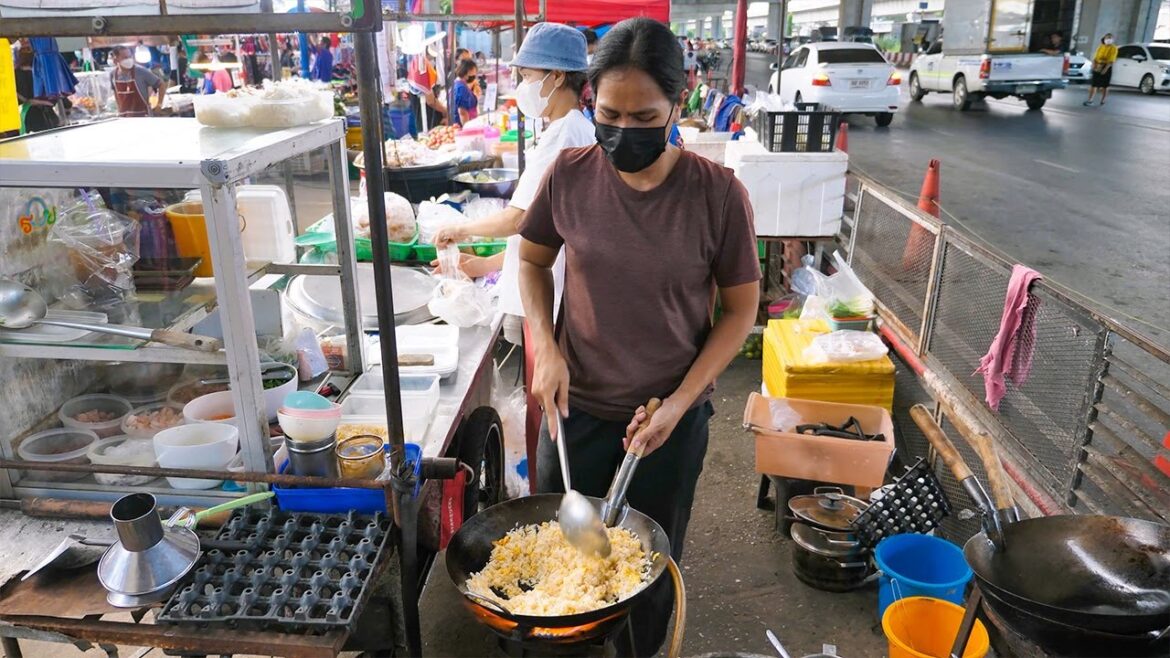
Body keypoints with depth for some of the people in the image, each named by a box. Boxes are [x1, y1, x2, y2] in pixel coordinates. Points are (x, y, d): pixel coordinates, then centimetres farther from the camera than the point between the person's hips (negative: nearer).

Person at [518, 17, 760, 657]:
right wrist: (547, 350, -9)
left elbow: (741, 308, -6)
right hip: (576, 405, 2)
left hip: (672, 417, -1)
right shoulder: (570, 174, -10)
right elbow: (532, 260, 6)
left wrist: (680, 401, -14)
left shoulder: (718, 193, -16)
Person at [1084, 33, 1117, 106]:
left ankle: (1102, 100, 13)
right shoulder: (1100, 47, 11)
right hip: (1097, 67, 4)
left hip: (1107, 67, -4)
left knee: (1104, 85, 4)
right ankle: (1090, 100, 0)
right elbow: (1095, 57, 7)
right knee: (1093, 84, -1)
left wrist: (1105, 69, -22)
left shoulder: (1113, 48, -4)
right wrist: (1094, 65, -9)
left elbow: (1111, 60, -13)